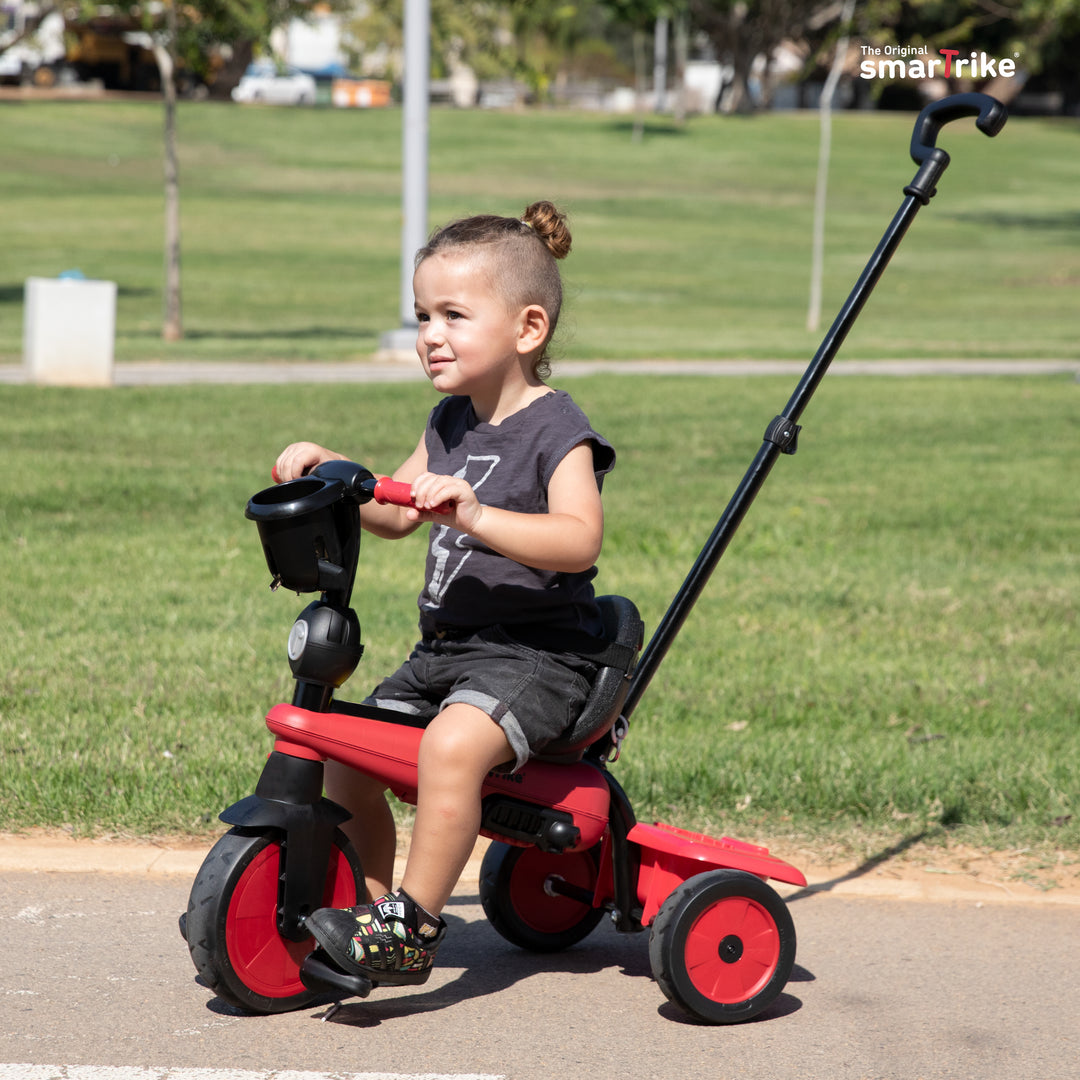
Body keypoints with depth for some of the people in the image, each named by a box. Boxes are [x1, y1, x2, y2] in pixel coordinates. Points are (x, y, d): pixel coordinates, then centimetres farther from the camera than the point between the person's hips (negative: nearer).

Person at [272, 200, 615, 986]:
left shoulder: (557, 429, -11)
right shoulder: (452, 423, 14)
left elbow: (580, 538, -26)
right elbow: (396, 512, 25)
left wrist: (476, 515, -39)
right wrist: (331, 469, 7)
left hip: (537, 653, -9)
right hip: (446, 648, 9)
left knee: (454, 742, -32)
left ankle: (412, 924, -25)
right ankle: (371, 902, 21)